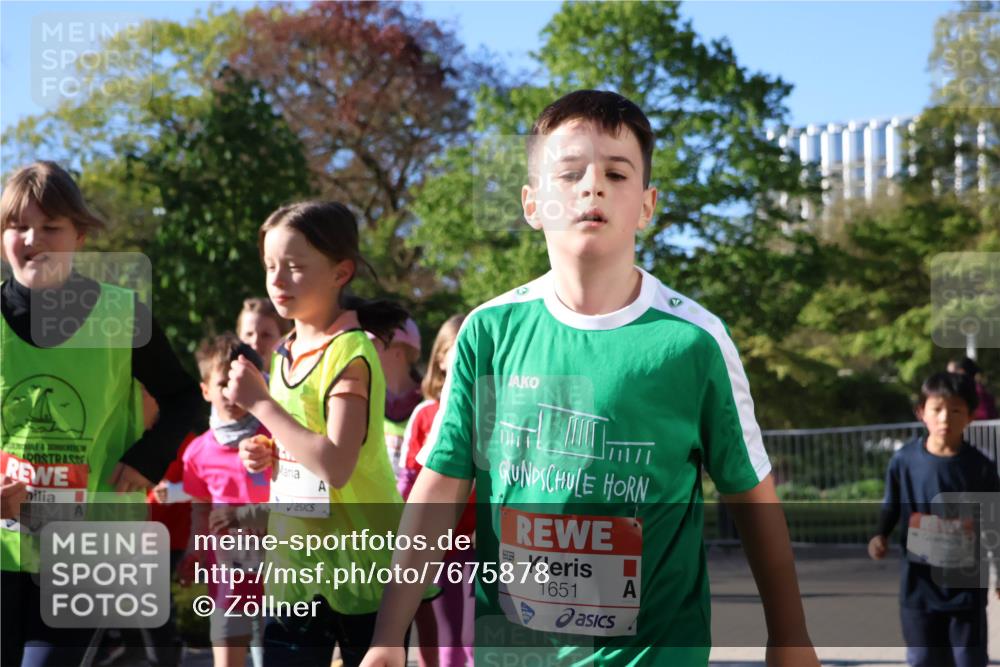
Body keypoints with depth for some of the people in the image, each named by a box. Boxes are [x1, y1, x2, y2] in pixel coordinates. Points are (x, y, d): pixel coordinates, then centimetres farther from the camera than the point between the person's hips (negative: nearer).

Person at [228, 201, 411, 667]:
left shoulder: (349, 352, -15)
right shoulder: (286, 354, 9)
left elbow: (336, 465, -26)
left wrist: (261, 403, -22)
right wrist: (265, 455, 3)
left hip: (357, 565, -7)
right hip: (296, 564, 8)